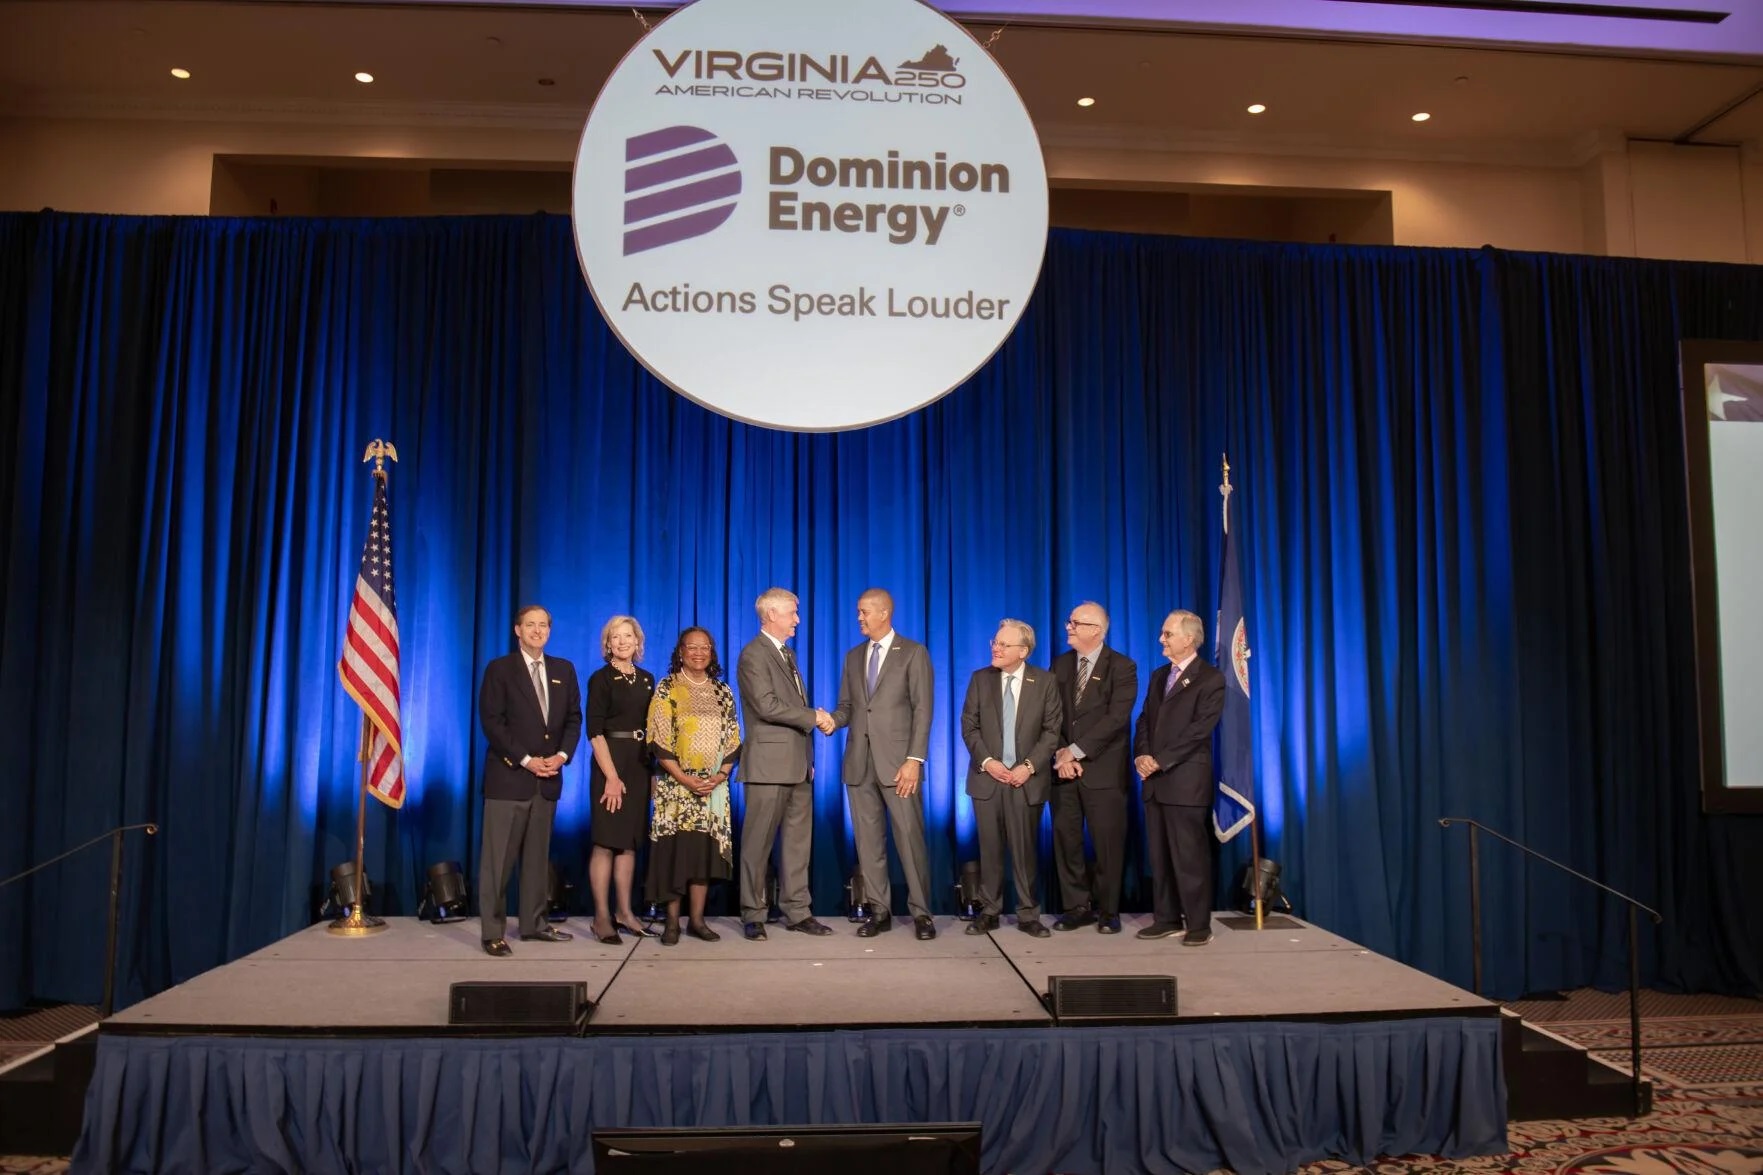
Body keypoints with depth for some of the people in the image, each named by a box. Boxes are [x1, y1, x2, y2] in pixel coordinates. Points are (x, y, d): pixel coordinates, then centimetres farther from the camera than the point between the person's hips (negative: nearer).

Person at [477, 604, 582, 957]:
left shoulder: (564, 670, 13)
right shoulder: (499, 669, -1)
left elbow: (573, 718, 12)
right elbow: (492, 722, -8)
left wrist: (561, 755, -5)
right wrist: (527, 760, -13)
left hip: (548, 777, 5)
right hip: (509, 776, -5)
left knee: (538, 855, 10)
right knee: (498, 858, -3)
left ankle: (533, 924, 18)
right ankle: (493, 932, 2)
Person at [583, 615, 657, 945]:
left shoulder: (647, 679, 11)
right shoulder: (601, 679, -5)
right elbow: (595, 731, -10)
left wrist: (653, 762, 3)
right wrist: (611, 776, -17)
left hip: (640, 765, 6)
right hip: (610, 762, -5)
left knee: (630, 841, 10)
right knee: (605, 841, -2)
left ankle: (624, 911, 17)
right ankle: (602, 916, 4)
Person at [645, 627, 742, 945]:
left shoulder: (722, 692, 10)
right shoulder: (667, 689, -1)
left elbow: (733, 739, 9)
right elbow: (658, 739, -7)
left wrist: (721, 774, -7)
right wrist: (685, 778, -14)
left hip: (713, 785, 3)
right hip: (675, 783, -3)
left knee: (706, 849, 2)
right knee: (675, 849, -3)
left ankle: (697, 919, 10)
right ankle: (672, 921, 6)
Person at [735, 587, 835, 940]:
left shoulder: (787, 653, 19)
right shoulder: (754, 654, -10)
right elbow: (767, 706, -19)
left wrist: (807, 757, 17)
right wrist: (813, 717, -11)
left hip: (797, 763, 9)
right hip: (769, 763, -8)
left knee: (798, 840, 9)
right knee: (759, 842, 0)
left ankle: (797, 911, 16)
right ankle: (753, 915, 9)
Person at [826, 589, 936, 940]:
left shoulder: (913, 653, 1)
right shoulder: (853, 657, 16)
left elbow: (922, 710, -5)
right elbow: (847, 706, 16)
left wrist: (914, 759, -14)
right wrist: (833, 721, -8)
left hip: (897, 759, -5)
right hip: (860, 761, 5)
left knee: (909, 836, -4)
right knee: (868, 839, 6)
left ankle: (921, 912, 6)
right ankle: (880, 911, 15)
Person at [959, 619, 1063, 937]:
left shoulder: (1044, 681, 1)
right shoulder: (980, 679, 4)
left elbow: (1052, 730, -2)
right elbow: (969, 726, 3)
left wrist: (1029, 766, -12)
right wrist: (987, 762, -10)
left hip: (1027, 779, -1)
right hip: (988, 776, 1)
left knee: (1025, 849, 3)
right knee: (990, 848, 5)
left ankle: (1028, 914, 13)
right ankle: (989, 912, 14)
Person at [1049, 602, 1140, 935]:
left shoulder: (1122, 667, -4)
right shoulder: (1060, 664, 11)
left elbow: (1115, 718, -14)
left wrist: (1076, 751, -17)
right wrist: (1060, 754, -9)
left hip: (1102, 769, -4)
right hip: (1064, 767, 4)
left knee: (1107, 842, 1)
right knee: (1065, 839, 4)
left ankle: (1107, 910, 15)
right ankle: (1077, 906, 16)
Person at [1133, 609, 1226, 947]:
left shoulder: (1210, 679, -6)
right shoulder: (1159, 676, 18)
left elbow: (1199, 729, -14)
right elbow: (1145, 720, 15)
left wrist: (1159, 761, -15)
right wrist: (1142, 755, -4)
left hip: (1186, 780, -7)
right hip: (1154, 780, 7)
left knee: (1190, 855, -3)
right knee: (1159, 855, 10)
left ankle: (1199, 924, 6)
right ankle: (1166, 918, 18)